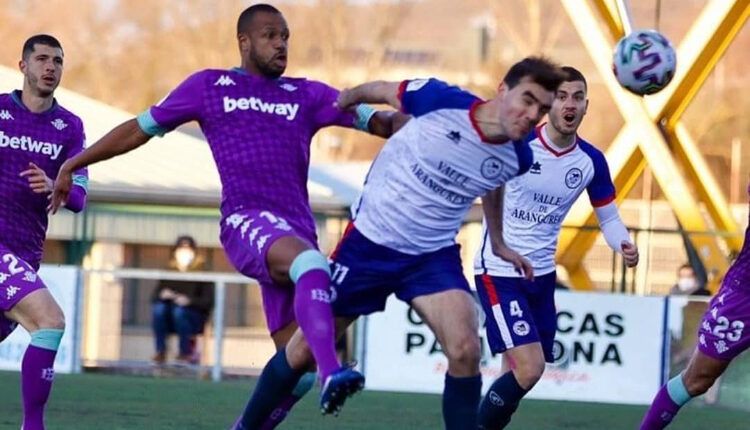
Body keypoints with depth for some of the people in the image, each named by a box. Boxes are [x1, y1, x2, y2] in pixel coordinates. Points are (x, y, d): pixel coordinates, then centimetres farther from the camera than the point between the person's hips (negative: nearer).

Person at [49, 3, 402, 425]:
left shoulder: (309, 96, 20)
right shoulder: (209, 86, 15)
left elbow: (376, 119, 11)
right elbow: (139, 129, 22)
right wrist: (74, 164, 24)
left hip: (296, 232, 5)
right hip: (246, 222, -5)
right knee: (312, 263, -38)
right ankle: (332, 373, -57)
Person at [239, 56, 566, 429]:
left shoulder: (516, 159, -8)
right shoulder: (442, 100, -21)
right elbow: (380, 91, 0)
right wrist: (344, 101, 18)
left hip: (434, 256, 2)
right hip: (368, 242, -2)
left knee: (465, 350, -24)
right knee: (301, 355, 6)